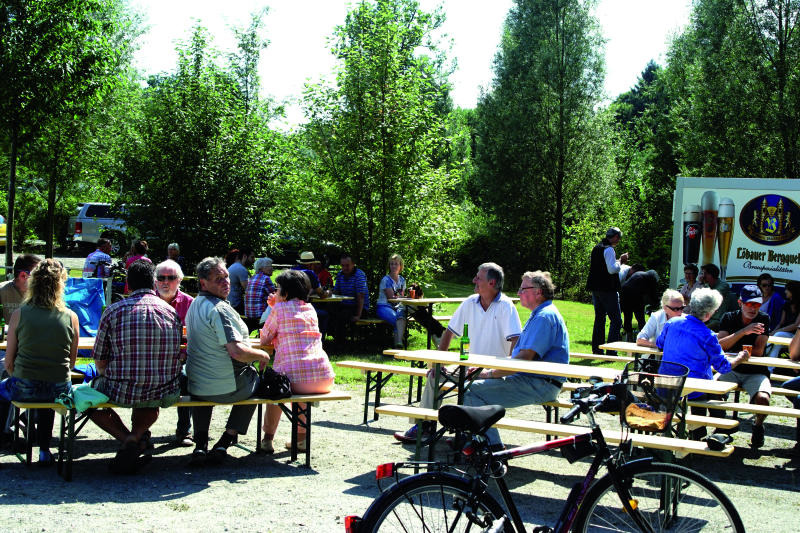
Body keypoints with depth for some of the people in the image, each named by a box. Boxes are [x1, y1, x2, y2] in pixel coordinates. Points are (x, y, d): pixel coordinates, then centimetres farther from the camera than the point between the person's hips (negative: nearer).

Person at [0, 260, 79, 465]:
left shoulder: (19, 314, -10)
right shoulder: (71, 317, -6)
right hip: (60, 390, 2)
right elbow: (71, 362, 3)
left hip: (25, 390, -2)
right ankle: (44, 450, 39)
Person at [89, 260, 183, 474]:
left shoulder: (114, 310, -5)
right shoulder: (171, 311, 4)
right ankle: (138, 433, 6)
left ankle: (126, 438, 3)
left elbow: (100, 362, 0)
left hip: (122, 391, -3)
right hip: (166, 394, 4)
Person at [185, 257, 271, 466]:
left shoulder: (194, 305, 8)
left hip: (196, 388, 7)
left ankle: (200, 444, 23)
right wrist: (262, 355, -10)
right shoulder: (220, 309, -22)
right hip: (228, 389, -7)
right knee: (256, 379, 26)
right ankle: (223, 444, 17)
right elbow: (237, 352, -29)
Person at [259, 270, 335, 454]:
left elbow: (264, 339, 11)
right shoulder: (310, 309, 19)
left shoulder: (280, 309, 3)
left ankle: (268, 438, 26)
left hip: (295, 379, -4)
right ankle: (301, 437, 34)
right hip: (324, 379, 5)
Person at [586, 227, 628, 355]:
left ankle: (597, 349, 17)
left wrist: (618, 261, 16)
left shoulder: (596, 248, 14)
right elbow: (612, 269, -21)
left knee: (599, 319, 15)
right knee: (616, 320, -5)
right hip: (608, 290, -9)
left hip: (596, 289, 9)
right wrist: (620, 260, -6)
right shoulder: (609, 249, -13)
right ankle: (611, 351, -10)